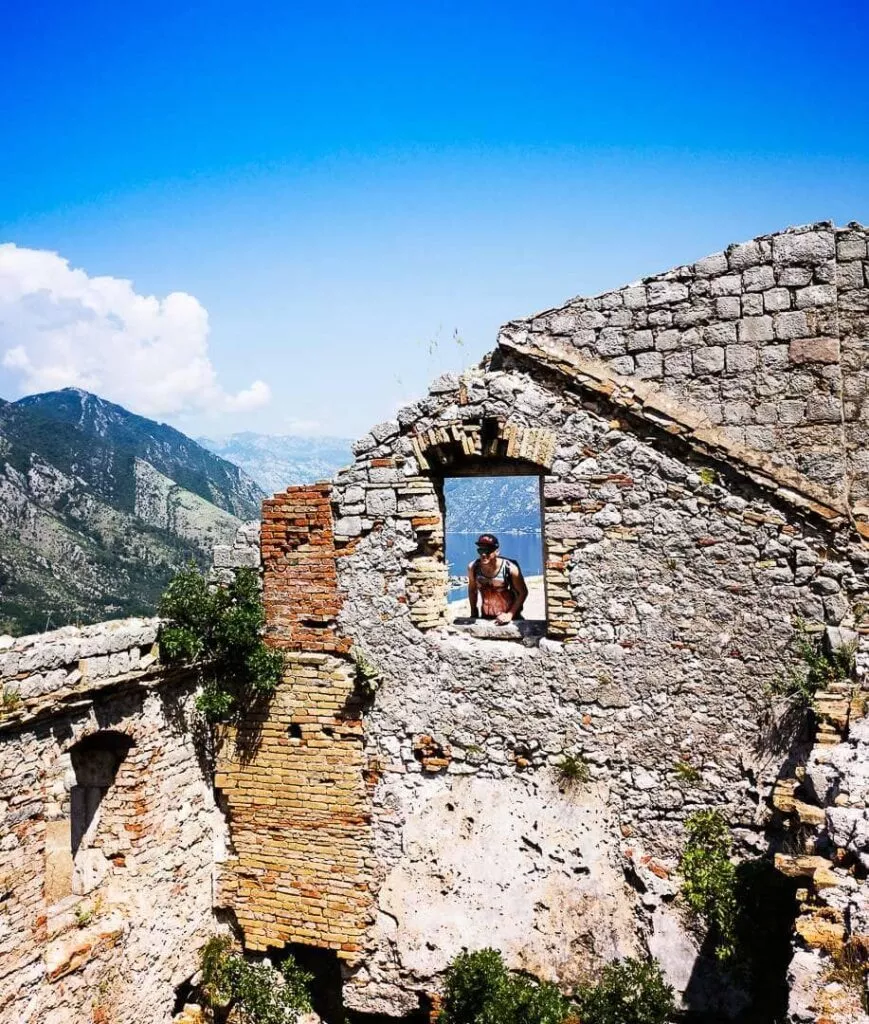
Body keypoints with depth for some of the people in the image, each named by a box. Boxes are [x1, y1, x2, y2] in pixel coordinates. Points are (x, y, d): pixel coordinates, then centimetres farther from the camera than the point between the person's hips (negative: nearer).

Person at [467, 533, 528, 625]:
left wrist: (510, 614, -17)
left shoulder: (510, 568, -22)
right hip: (485, 617, 3)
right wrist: (473, 612, 5)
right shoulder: (473, 567, -13)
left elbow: (523, 593, -12)